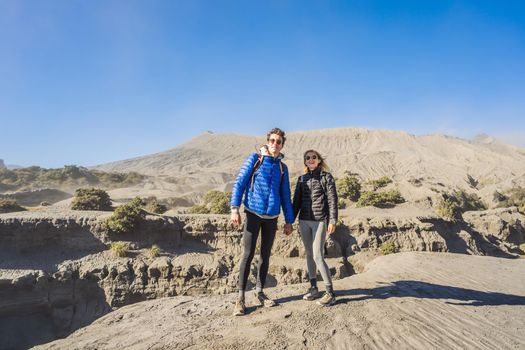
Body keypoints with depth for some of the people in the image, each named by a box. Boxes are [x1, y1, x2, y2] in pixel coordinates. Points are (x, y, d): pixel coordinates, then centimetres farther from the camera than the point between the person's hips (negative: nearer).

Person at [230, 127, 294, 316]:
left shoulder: (282, 167, 11)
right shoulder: (254, 159, 1)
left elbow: (285, 195, 14)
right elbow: (240, 183, -5)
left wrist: (289, 220, 11)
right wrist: (235, 208, -15)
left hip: (272, 216, 4)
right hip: (253, 213, -4)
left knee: (265, 255, 11)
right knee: (248, 254, -4)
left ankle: (260, 291, 25)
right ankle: (241, 297, 5)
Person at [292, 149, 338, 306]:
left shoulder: (326, 177, 0)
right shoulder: (302, 179, 12)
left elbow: (332, 199, -4)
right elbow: (296, 200, 13)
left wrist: (332, 221, -11)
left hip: (319, 221, -5)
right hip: (304, 221, 5)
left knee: (318, 256, -9)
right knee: (309, 255, 11)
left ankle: (330, 293, 0)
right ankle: (313, 288, 23)